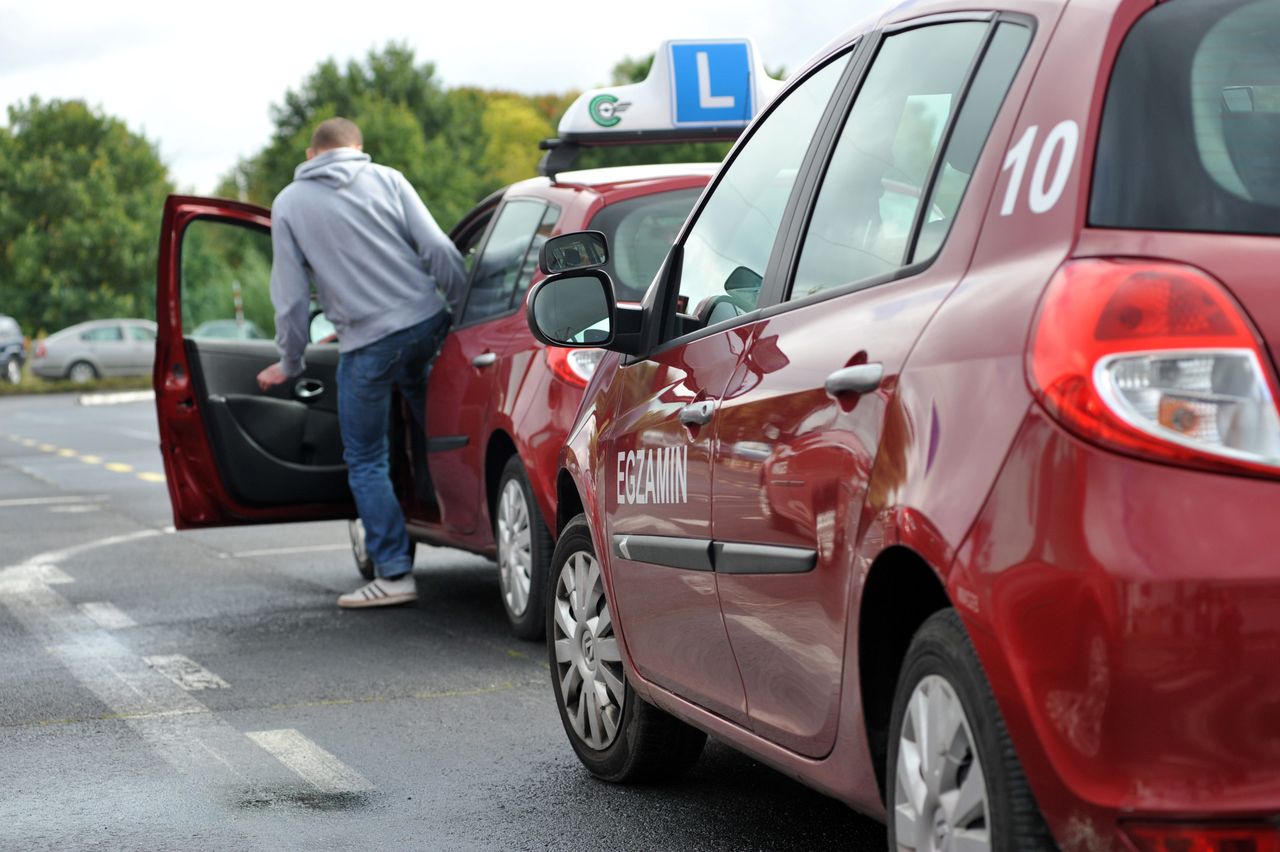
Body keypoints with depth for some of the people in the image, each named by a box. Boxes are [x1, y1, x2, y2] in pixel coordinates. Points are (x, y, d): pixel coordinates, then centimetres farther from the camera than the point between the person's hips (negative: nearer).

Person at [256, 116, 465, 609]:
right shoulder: (386, 180, 8)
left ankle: (394, 574, 3)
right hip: (427, 324, 3)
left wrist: (290, 363, 15)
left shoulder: (289, 204, 6)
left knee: (366, 461, 7)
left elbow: (290, 294, 5)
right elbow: (439, 251, 0)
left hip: (368, 343, -2)